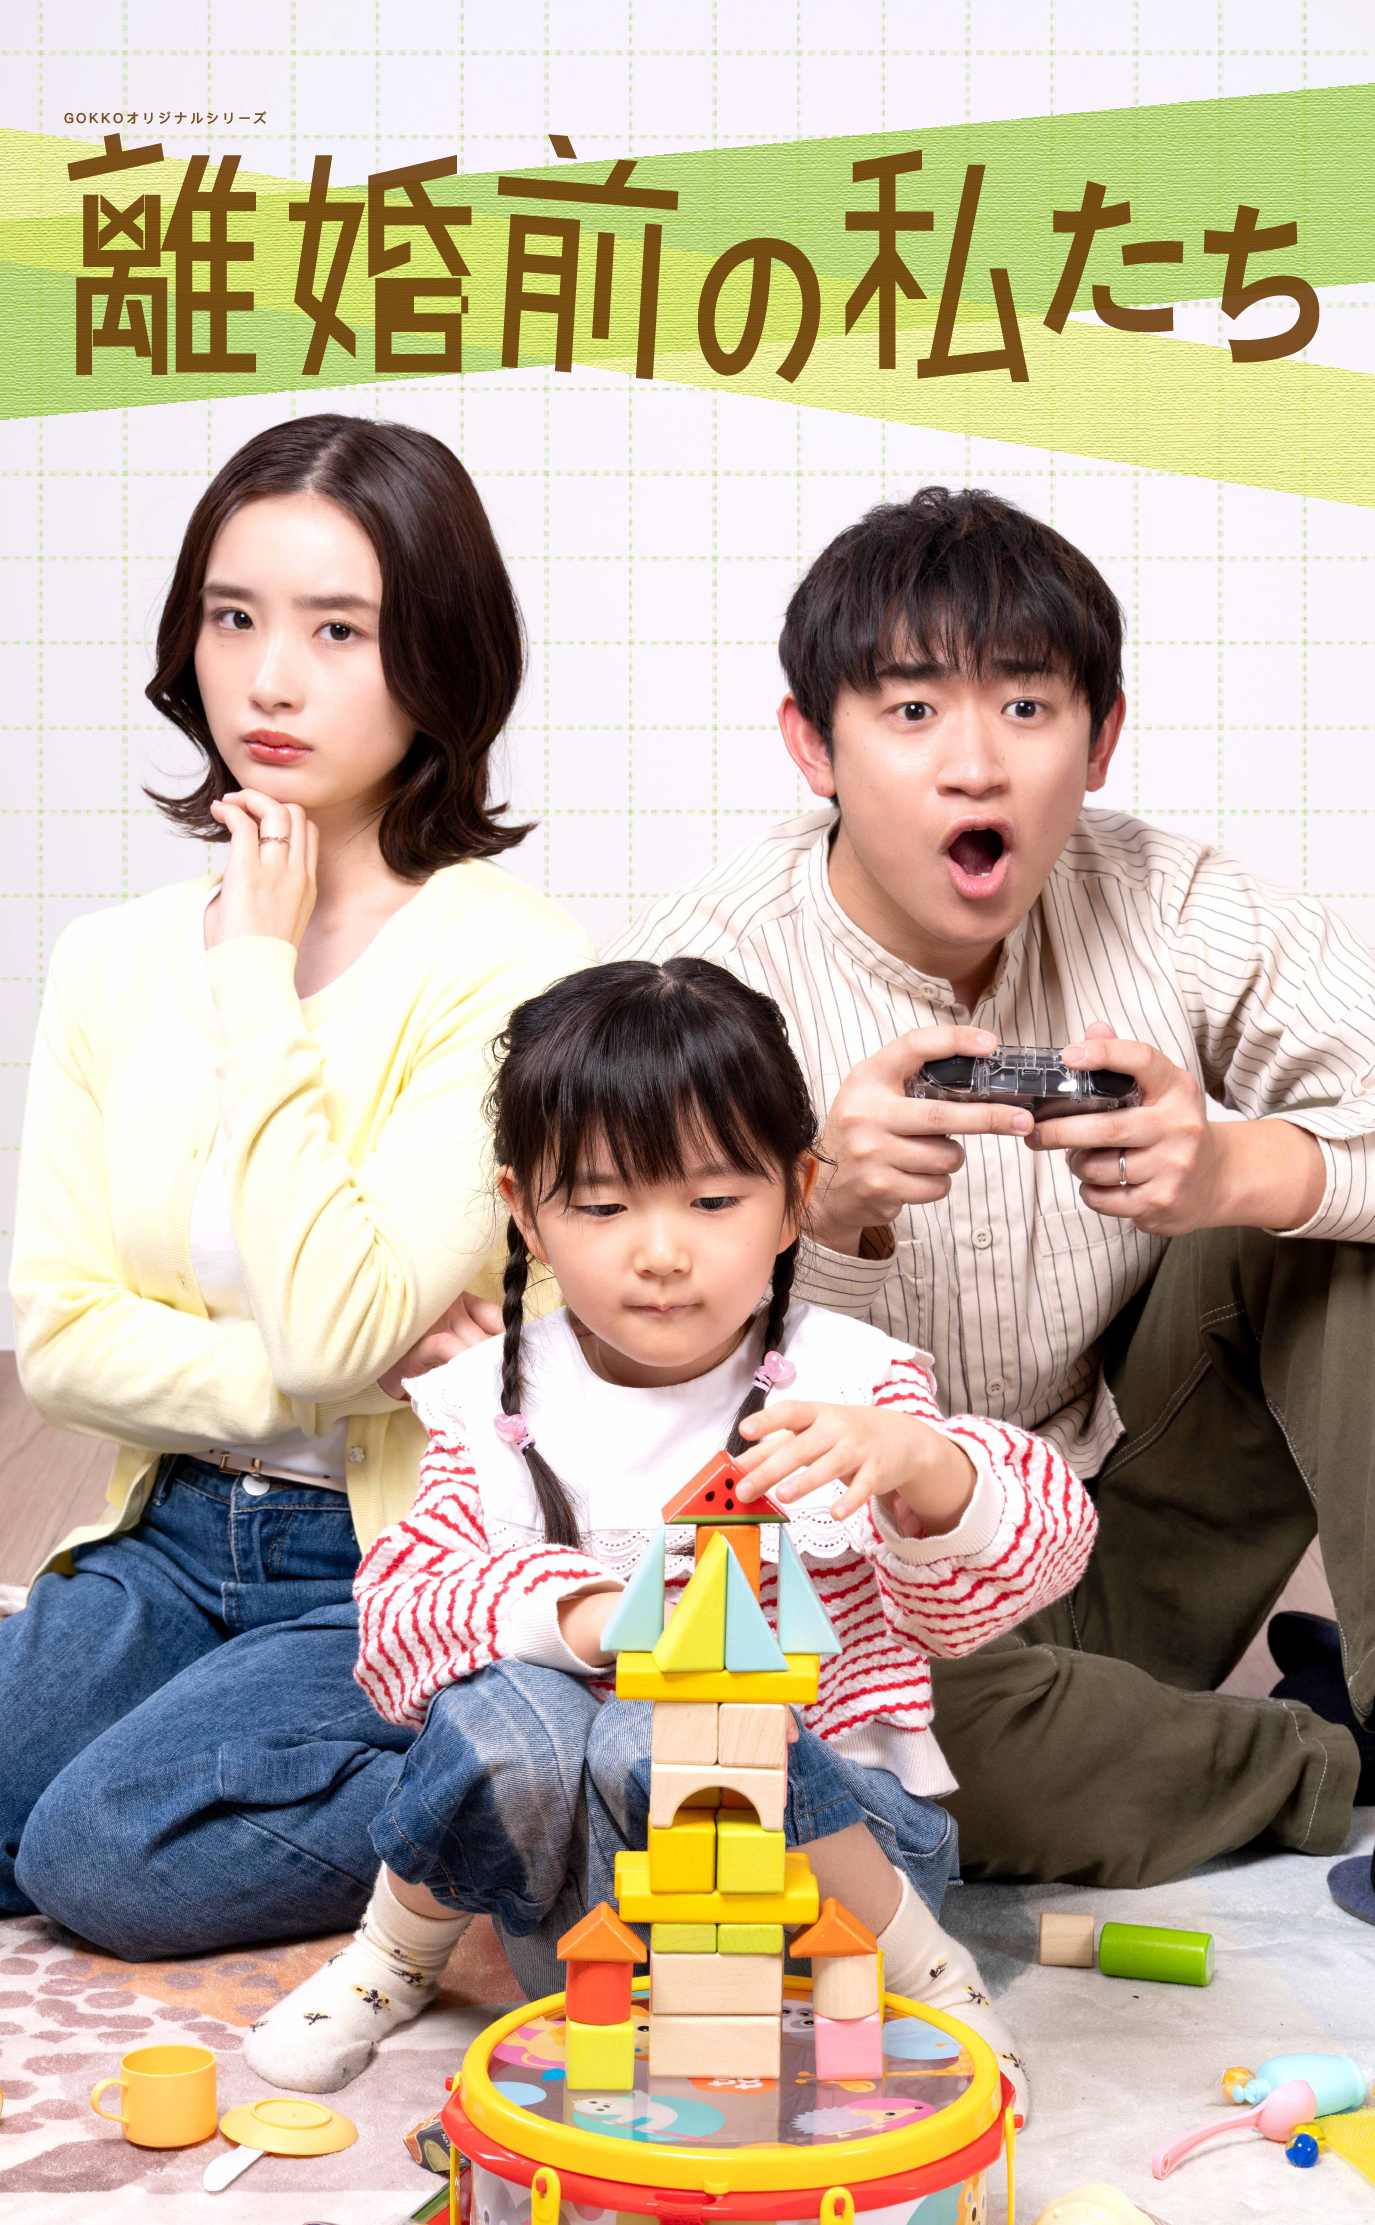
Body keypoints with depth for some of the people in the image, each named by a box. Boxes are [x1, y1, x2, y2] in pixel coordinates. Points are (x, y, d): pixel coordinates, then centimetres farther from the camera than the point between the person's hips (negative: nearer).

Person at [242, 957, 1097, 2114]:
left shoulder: (846, 1385, -7)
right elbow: (398, 1610, -10)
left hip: (832, 1830, -2)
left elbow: (1040, 1551, -19)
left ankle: (919, 1966, -11)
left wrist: (915, 1464, -43)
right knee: (504, 1723, -30)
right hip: (589, 1886, 2)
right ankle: (406, 1938, 1)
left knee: (654, 1745, -33)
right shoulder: (495, 1403, 0)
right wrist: (577, 1613, -30)